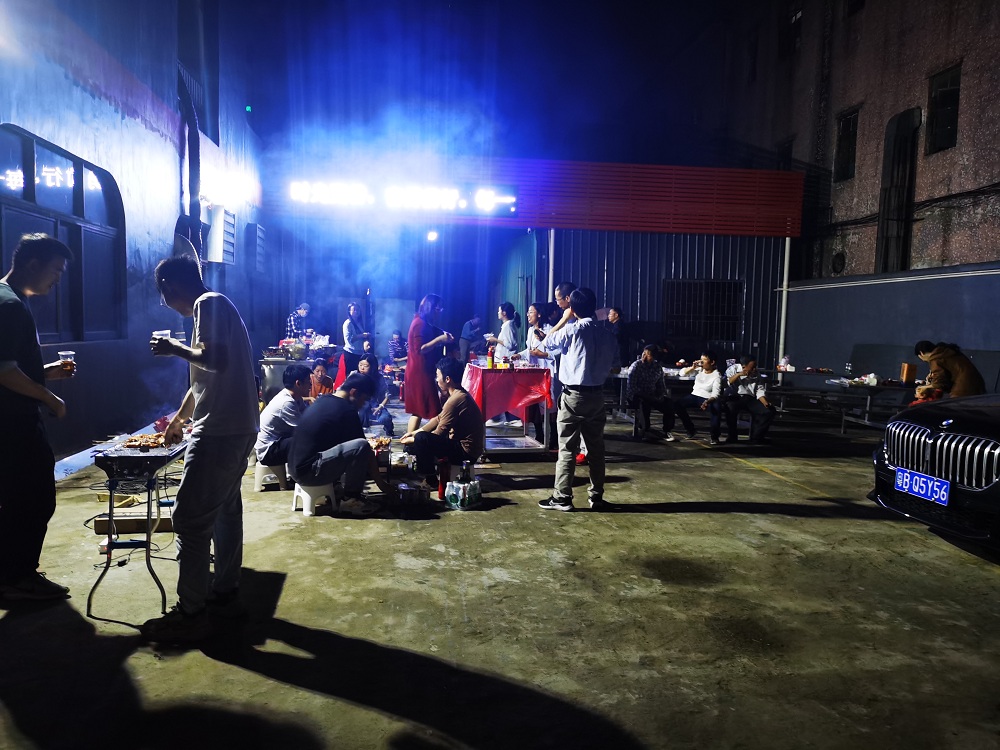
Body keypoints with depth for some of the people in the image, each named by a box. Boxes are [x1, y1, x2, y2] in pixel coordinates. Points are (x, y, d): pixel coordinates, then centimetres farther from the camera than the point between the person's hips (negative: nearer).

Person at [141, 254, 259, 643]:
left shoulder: (209, 304, -10)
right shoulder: (215, 306, 20)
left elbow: (216, 361, -24)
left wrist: (175, 348, -8)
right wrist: (178, 418, 35)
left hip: (219, 431, -11)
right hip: (238, 428, 11)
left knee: (191, 518, -5)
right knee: (226, 508, 18)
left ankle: (190, 614, 2)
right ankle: (225, 590, 30)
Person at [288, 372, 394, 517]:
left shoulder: (322, 401, 13)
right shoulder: (346, 410, -12)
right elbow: (365, 450, -6)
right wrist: (380, 482, 4)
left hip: (297, 466, 10)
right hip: (309, 470, -10)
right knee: (361, 446, -21)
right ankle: (351, 500, -5)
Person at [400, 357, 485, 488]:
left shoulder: (455, 399, -25)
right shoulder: (458, 394, 6)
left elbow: (440, 432, -20)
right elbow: (439, 419, 14)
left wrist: (413, 440, -7)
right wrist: (415, 432, 8)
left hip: (466, 451, -10)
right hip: (462, 443, 10)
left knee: (421, 439, -21)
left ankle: (429, 480, -2)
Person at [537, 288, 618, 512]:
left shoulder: (572, 330, -10)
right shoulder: (607, 334, 5)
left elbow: (546, 344, 4)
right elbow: (613, 362, 11)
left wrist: (564, 319, 8)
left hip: (574, 395, -5)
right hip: (597, 395, 5)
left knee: (567, 448, -1)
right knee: (596, 447, 10)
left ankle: (562, 498, 2)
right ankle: (596, 496, 16)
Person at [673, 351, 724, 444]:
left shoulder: (716, 376, -15)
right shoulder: (699, 368, -2)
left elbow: (715, 394, -26)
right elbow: (682, 373, -1)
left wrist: (707, 402, -45)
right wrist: (693, 367, -18)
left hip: (708, 398, -5)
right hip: (695, 395, 5)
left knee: (716, 409, -37)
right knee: (677, 404, -17)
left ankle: (713, 436, -12)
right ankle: (691, 430, 1)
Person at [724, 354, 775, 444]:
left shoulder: (757, 373, 11)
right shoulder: (733, 369, 2)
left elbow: (760, 391, 9)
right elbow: (725, 383, -13)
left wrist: (765, 403, -8)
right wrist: (738, 374, -19)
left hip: (750, 398, 4)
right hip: (734, 397, -4)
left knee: (769, 411, -16)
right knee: (730, 409, -38)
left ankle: (756, 437, 0)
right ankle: (731, 437, -18)